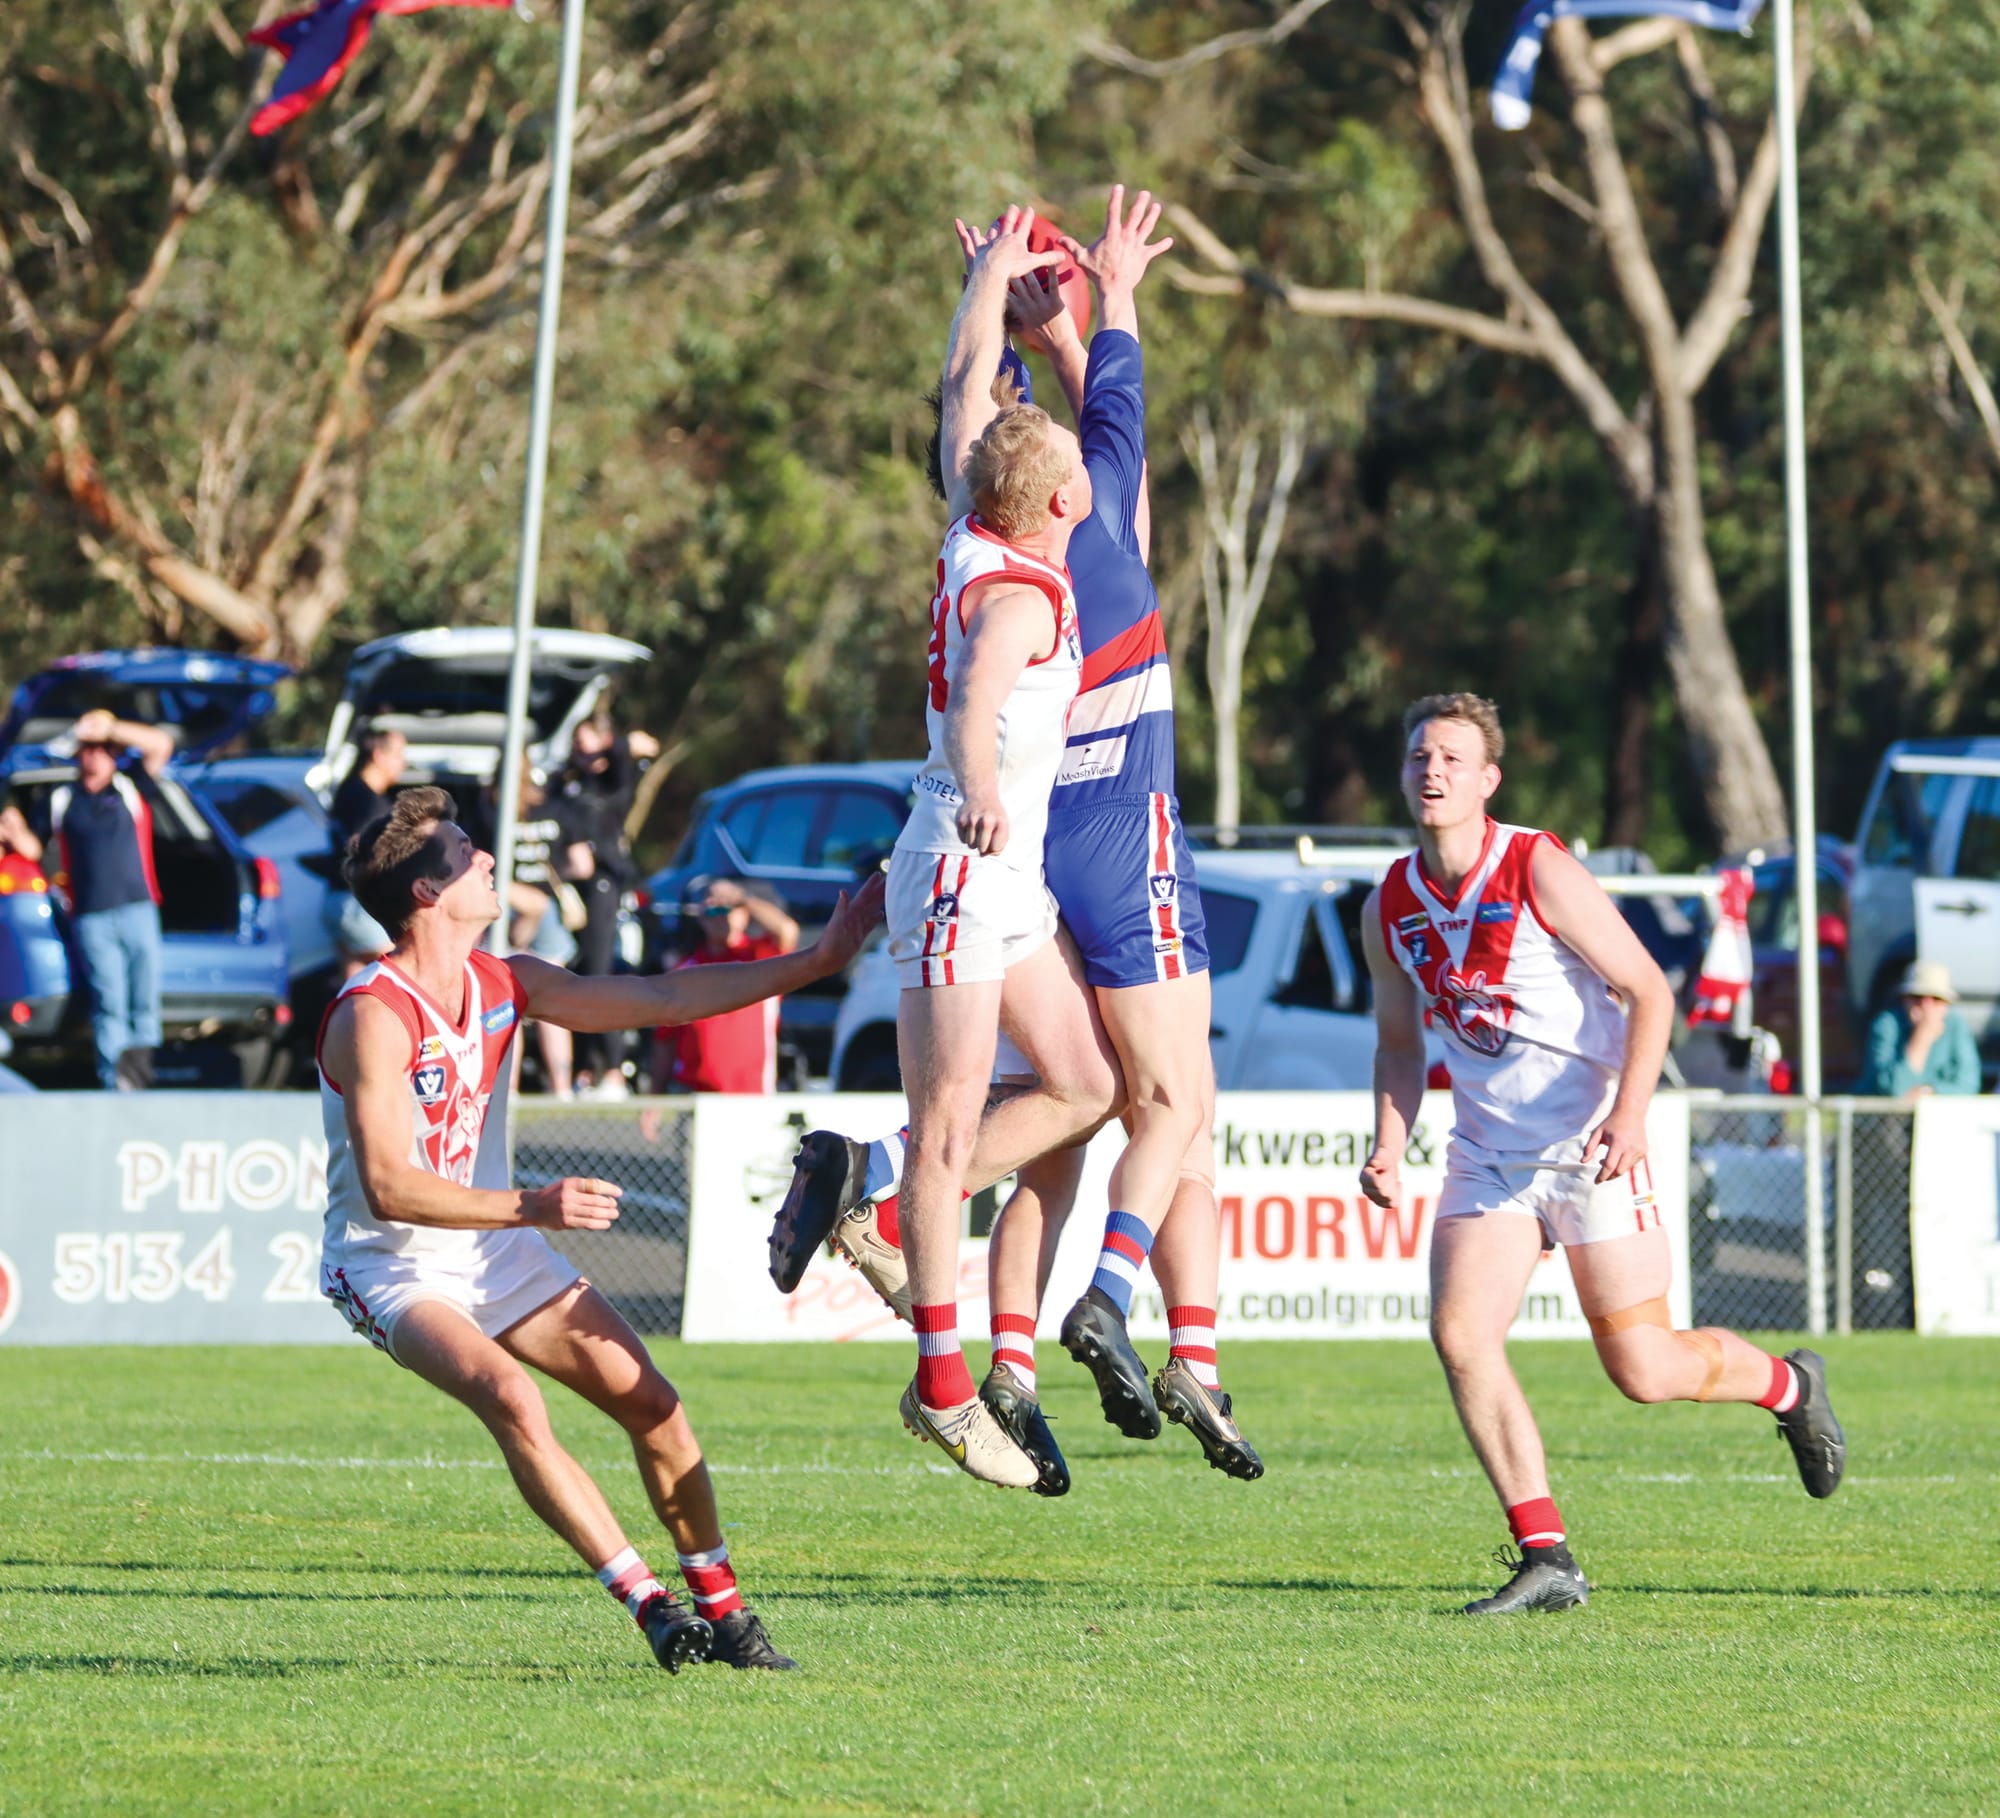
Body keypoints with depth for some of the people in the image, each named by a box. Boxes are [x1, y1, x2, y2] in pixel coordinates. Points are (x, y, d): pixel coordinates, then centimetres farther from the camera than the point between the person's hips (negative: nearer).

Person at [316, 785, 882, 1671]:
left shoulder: (506, 984, -1)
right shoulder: (375, 1016, -24)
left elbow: (660, 998, 5)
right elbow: (387, 1188, -29)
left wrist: (816, 960, 2)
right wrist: (532, 1206, -37)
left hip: (496, 1246, 7)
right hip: (391, 1266, -7)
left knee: (651, 1402, -3)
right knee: (511, 1397, -31)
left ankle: (720, 1608, 10)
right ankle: (647, 1602, -26)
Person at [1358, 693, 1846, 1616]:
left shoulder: (1540, 872, -14)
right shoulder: (1390, 907, 2)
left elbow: (1649, 991, -12)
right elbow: (1400, 1042, 16)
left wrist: (1629, 1115, -25)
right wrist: (1389, 1147, -2)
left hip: (1591, 1147, -5)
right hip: (1487, 1151, 5)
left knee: (1642, 1368, -3)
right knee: (1460, 1332, -16)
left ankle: (1789, 1386, 30)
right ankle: (1546, 1559, -11)